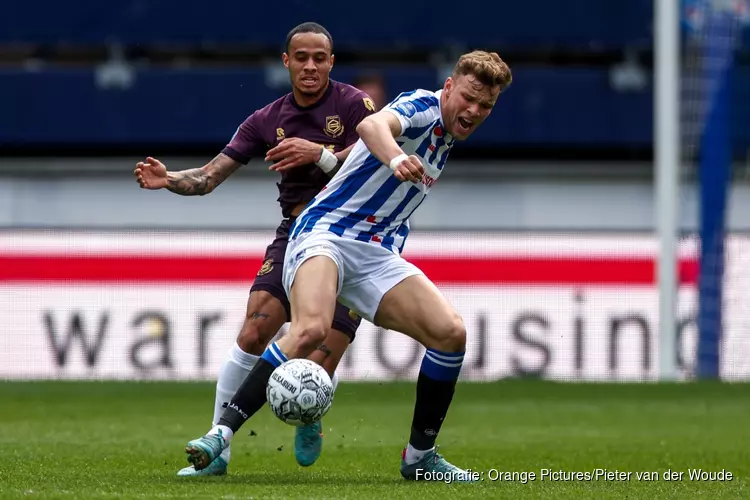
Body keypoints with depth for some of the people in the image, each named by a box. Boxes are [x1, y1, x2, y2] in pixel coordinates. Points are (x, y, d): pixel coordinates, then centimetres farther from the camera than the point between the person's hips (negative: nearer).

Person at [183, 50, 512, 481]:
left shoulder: (446, 139, 17)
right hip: (326, 234, -7)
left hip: (377, 254, 7)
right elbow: (372, 125, -35)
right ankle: (221, 434, -28)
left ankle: (419, 456, 4)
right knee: (310, 329, -33)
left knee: (451, 332, -11)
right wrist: (396, 158, -54)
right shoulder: (422, 107, -9)